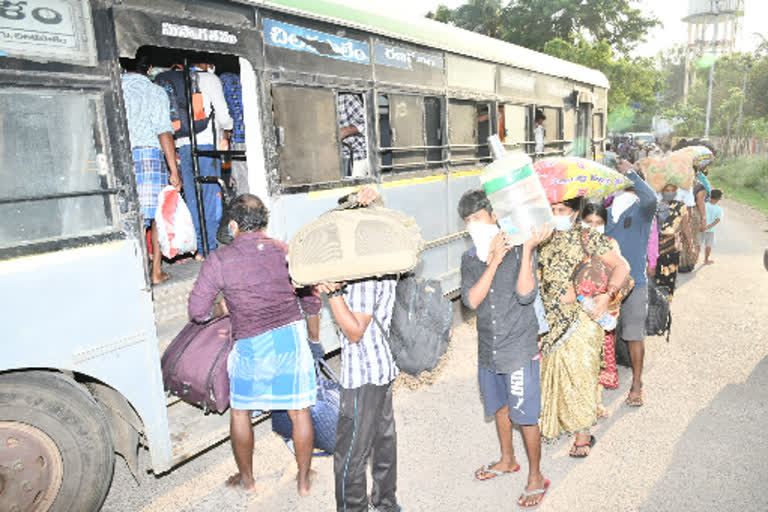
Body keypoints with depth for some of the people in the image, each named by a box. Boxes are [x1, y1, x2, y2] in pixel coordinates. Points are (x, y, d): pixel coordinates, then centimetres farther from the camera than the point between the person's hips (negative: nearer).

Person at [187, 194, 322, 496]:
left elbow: (197, 311, -1)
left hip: (250, 345, -2)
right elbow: (311, 303, 12)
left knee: (240, 412, 21)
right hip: (292, 336, 2)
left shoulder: (219, 260, -3)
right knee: (299, 412, 15)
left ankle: (246, 479, 38)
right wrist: (315, 341, 25)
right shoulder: (287, 252, 5)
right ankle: (304, 479, 31)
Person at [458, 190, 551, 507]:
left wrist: (528, 249, -31)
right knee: (500, 408, 23)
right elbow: (471, 301, -15)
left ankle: (536, 477, 26)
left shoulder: (519, 251, -11)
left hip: (519, 349, -5)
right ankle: (508, 460, 46)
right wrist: (494, 261, -22)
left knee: (526, 416, 4)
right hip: (488, 350, 5)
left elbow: (525, 294, -25)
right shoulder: (470, 260, 1)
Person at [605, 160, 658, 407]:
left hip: (633, 284, -4)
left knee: (634, 336, 7)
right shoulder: (606, 211, 4)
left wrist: (631, 172, -27)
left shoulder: (641, 210, -8)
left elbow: (651, 198, -32)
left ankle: (637, 383, 24)